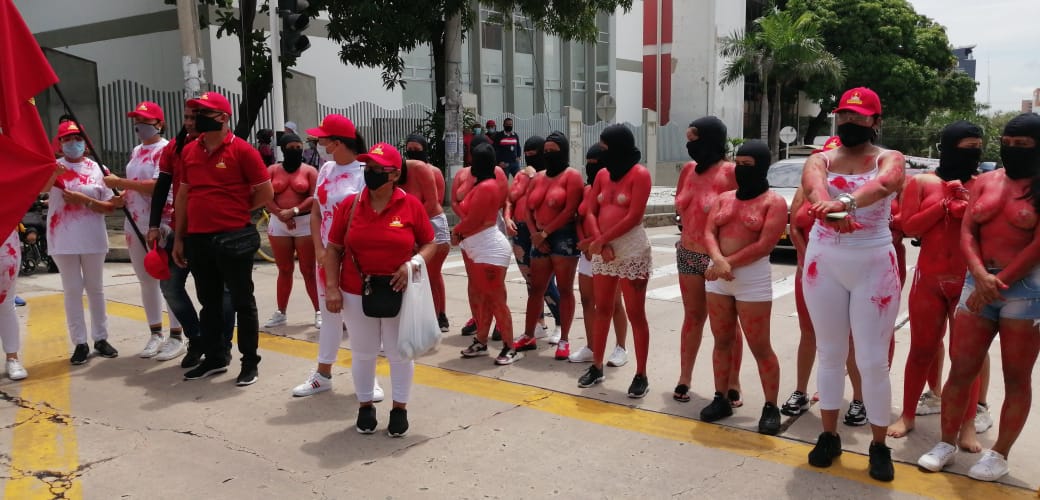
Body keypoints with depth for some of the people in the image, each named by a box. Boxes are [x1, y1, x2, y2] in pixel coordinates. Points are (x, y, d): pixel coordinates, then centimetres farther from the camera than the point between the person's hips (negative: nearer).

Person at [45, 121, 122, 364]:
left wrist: (83, 200, -18)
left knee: (95, 289, 11)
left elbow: (109, 207, -3)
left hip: (93, 240, 1)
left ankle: (101, 338, 22)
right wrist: (54, 173, -40)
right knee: (72, 290, 6)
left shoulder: (97, 169, 2)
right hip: (63, 241, -1)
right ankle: (80, 343, 12)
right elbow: (40, 188, -21)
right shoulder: (53, 167, 1)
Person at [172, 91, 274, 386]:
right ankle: (215, 359, 29)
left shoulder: (242, 150, -9)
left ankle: (250, 363, 14)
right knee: (209, 303, 16)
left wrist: (236, 210, 4)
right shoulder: (189, 151, 9)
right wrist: (178, 238, 12)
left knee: (242, 302, 4)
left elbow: (266, 192, -7)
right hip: (198, 239, 6)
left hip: (233, 239, -6)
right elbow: (183, 196, 14)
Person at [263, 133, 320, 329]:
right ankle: (281, 313, 21)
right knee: (284, 270, 12)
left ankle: (319, 312, 6)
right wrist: (281, 214, -14)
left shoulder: (309, 170, 0)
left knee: (308, 271, -1)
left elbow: (315, 197, -9)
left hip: (305, 223, -3)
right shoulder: (272, 170, 6)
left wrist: (294, 211, -17)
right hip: (278, 224, 3)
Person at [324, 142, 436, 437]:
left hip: (398, 292, -1)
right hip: (356, 293, 1)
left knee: (399, 352, 11)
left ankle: (400, 408, 27)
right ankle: (365, 406, 31)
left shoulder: (411, 205, -8)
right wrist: (332, 287, -5)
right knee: (363, 352, 13)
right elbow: (333, 249, 2)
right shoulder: (349, 205, -3)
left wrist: (413, 263, -17)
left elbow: (430, 244, 2)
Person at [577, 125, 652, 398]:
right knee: (602, 310, 12)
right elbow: (591, 212, 7)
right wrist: (599, 243, -9)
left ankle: (641, 375, 7)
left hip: (632, 252, -6)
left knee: (635, 315, -1)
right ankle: (597, 366, 23)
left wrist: (600, 240, -12)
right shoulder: (603, 174, 12)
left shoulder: (639, 174, -7)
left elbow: (633, 217, -15)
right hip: (603, 251, 6)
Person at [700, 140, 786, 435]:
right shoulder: (723, 198, 12)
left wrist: (728, 264, -14)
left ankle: (771, 408, 8)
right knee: (722, 341, 12)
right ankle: (721, 399, 21)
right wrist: (718, 260, -18)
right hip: (718, 278, 6)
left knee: (760, 347, -2)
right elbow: (709, 233, 1)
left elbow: (764, 245, -14)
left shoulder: (774, 202, -4)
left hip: (753, 279, -6)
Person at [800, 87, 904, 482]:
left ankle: (879, 447, 19)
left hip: (874, 266, -2)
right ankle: (829, 436, 26)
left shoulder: (890, 159, -2)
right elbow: (814, 186, -23)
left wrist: (847, 201, -51)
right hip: (824, 264, 2)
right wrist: (828, 207, -48)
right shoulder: (820, 160, 3)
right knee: (830, 355, 12)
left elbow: (882, 184, -28)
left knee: (873, 362, 2)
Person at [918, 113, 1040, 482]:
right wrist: (980, 276, -13)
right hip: (979, 282, 4)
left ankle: (1000, 454, 17)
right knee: (961, 369, 4)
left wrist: (997, 283, -13)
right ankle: (947, 443, 18)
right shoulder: (985, 181, 10)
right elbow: (967, 232, 3)